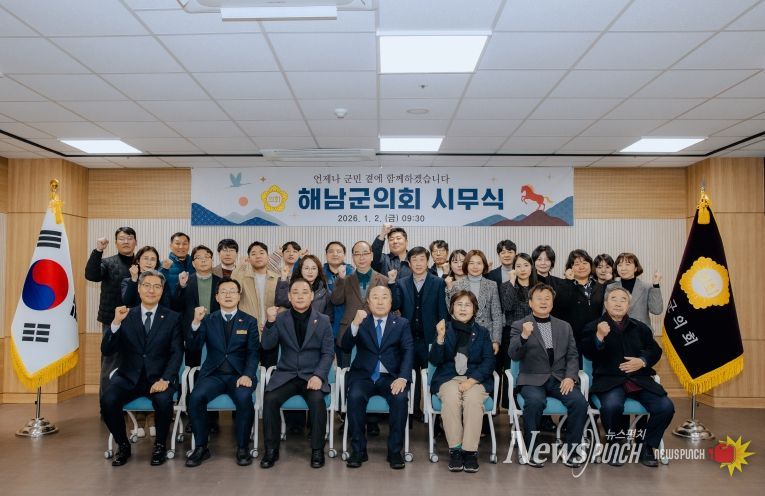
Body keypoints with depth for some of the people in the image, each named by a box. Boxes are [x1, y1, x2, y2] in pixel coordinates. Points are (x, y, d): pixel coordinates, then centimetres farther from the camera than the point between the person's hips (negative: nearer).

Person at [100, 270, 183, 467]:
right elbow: (106, 351, 0)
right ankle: (123, 445, 1)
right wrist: (115, 323, -17)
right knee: (108, 400, -26)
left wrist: (165, 379, -20)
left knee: (163, 401, -31)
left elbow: (177, 353, -4)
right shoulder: (125, 316, 7)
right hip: (129, 377, 2)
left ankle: (159, 446, -2)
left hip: (159, 377, -2)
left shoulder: (172, 318, 4)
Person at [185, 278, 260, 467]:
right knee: (196, 397, -27)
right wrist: (196, 322, -15)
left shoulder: (249, 321, 7)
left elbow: (253, 353, -1)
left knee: (244, 398, -31)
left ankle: (242, 448, -12)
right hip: (213, 374, 2)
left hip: (239, 374, -1)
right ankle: (201, 447, -8)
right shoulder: (208, 320, 10)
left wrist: (247, 375, -18)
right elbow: (194, 348, 0)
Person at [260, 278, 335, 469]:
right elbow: (267, 345, -4)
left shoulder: (323, 321, 2)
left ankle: (317, 450, -11)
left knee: (317, 400, -30)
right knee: (270, 399, -25)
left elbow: (328, 352, -1)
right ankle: (271, 449, -7)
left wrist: (319, 375, -16)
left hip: (312, 375, -1)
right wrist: (270, 322, -20)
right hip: (286, 374, 2)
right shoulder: (281, 319, 5)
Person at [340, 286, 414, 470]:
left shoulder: (402, 323, 10)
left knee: (400, 398, -29)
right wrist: (355, 324, -22)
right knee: (355, 396, -29)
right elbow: (345, 347, -3)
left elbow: (408, 352, -2)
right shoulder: (360, 322, 11)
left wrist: (402, 378, -19)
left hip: (391, 377, 0)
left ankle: (395, 450, -13)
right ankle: (358, 449, -13)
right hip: (364, 376, 0)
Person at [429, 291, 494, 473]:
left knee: (473, 399, -32)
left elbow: (488, 362, 2)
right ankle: (455, 449, -21)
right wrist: (440, 337, -16)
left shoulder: (482, 332, 11)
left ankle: (470, 451, -23)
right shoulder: (445, 329, 9)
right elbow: (435, 361, 1)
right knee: (451, 398, -33)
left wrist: (471, 380, -14)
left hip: (476, 378, 0)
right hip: (448, 377, 0)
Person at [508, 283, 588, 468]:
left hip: (560, 378, 3)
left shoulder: (564, 326, 16)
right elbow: (514, 355, -8)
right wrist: (524, 337, -27)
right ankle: (532, 450, -14)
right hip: (533, 379, -3)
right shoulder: (519, 326, 4)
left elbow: (572, 355, 13)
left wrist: (570, 376, -7)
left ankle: (571, 449, -6)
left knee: (580, 402, -24)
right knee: (535, 402, -33)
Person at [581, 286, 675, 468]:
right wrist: (599, 337, -25)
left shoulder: (640, 327, 20)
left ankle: (647, 447, 6)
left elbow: (655, 351, 15)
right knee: (612, 405, -34)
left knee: (666, 407, -17)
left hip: (640, 379, 4)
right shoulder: (593, 327, 7)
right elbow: (588, 353, -6)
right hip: (609, 379, -4)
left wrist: (643, 361, -6)